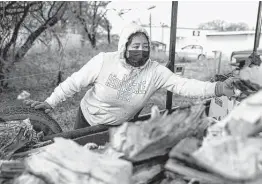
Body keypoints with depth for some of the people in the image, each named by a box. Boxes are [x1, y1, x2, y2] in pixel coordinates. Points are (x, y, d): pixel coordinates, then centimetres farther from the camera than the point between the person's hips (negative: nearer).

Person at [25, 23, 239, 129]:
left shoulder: (155, 71, -19)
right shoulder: (104, 61, -23)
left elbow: (182, 84, -27)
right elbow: (75, 82, -15)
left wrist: (216, 88, -41)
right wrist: (50, 102, -11)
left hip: (120, 127, 1)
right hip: (88, 119, -1)